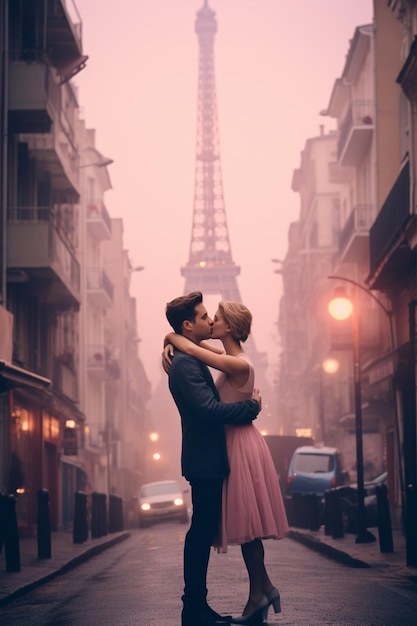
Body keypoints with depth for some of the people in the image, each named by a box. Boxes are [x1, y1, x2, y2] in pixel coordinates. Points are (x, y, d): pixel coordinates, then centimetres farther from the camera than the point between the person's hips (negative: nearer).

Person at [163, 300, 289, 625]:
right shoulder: (229, 359, 8)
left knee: (245, 523, -4)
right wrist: (168, 347, -4)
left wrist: (171, 336, -2)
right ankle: (263, 588, 16)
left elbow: (188, 347, -20)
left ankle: (259, 592, 3)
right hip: (234, 443, 9)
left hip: (242, 444, -9)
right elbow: (189, 341, 16)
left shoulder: (239, 365, -19)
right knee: (246, 523, 12)